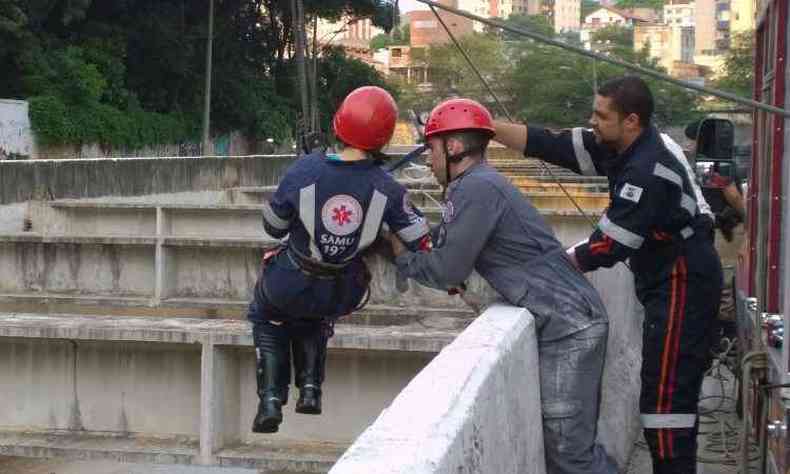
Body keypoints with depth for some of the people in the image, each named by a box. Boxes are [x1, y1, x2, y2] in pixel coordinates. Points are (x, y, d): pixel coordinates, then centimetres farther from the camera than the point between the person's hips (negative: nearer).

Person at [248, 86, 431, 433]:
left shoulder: (303, 171, -19)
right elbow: (421, 243, -9)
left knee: (266, 316, 30)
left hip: (290, 287, -2)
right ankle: (310, 388, 24)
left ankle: (271, 399, 18)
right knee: (311, 317, 36)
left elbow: (273, 227, -6)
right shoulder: (387, 189, -17)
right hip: (344, 296, 2)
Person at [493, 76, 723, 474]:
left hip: (682, 283, -10)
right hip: (670, 279, 10)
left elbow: (609, 246, -23)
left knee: (665, 394, -9)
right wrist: (486, 126, -4)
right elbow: (554, 146, 2)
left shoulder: (649, 171, -24)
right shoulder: (624, 148, 4)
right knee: (674, 389, 15)